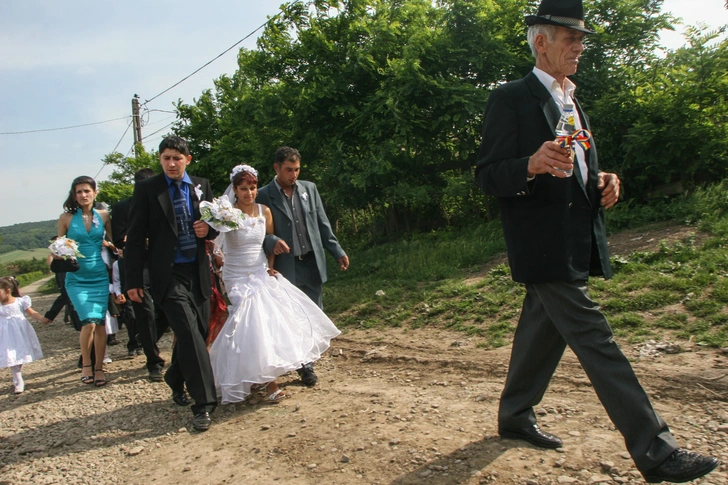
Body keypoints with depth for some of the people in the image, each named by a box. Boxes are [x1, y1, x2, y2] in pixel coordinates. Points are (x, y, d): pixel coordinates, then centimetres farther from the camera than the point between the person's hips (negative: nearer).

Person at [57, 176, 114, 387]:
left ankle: (99, 368, 15)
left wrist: (108, 244, -8)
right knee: (89, 322, -13)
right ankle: (86, 364, 10)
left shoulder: (103, 216, 3)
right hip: (77, 278, -2)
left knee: (100, 323, 1)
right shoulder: (66, 218, 0)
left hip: (100, 277, 2)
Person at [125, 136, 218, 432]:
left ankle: (176, 380, 39)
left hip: (198, 272, 5)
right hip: (168, 274, -4)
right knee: (190, 334, -12)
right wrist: (133, 280, -6)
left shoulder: (201, 186, 7)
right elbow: (135, 237, -3)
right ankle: (203, 404, -6)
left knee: (198, 334, 13)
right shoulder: (146, 189, -3)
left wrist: (208, 229, -8)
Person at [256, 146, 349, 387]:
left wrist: (338, 252, 7)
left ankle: (307, 364, 24)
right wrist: (272, 241, -24)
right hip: (285, 267, -3)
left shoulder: (309, 188, 8)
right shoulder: (264, 195, -3)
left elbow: (323, 224, 11)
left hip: (312, 263, 4)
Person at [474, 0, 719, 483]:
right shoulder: (511, 99, -7)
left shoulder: (572, 102, 21)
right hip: (544, 246, -9)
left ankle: (515, 415, 33)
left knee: (542, 331, 17)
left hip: (578, 242, 9)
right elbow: (488, 176, -13)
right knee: (596, 343, -7)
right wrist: (533, 165, -32)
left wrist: (601, 182, 5)